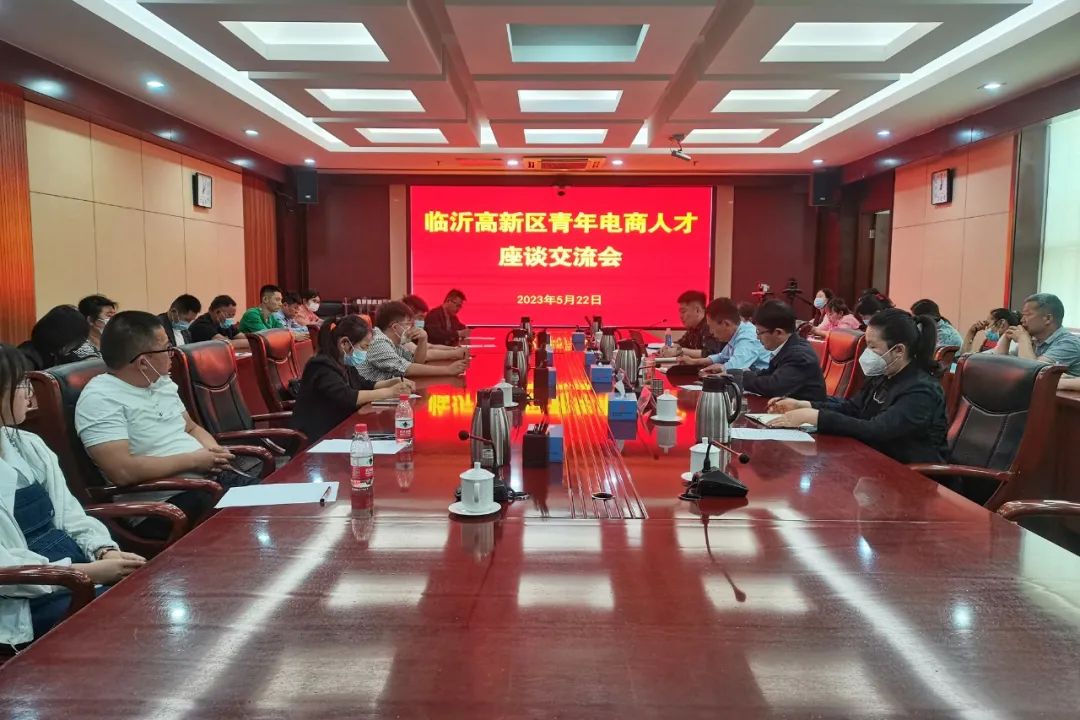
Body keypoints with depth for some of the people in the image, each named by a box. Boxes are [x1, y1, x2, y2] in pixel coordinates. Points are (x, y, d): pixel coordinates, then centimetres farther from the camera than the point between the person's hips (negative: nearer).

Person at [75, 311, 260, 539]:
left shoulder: (162, 382, 13)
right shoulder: (100, 398, -12)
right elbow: (122, 471, -23)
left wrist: (212, 451, 0)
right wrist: (193, 460, -15)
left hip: (210, 478, 8)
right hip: (163, 503, -8)